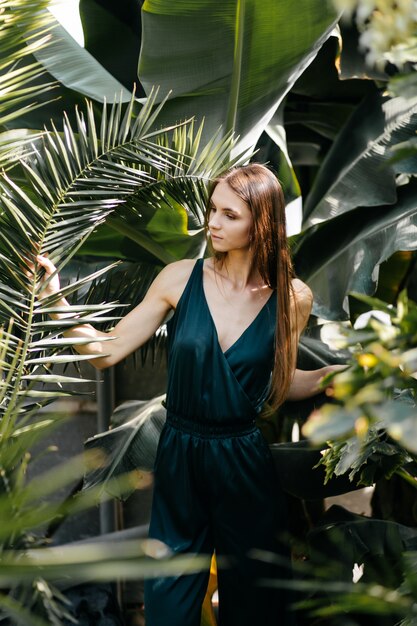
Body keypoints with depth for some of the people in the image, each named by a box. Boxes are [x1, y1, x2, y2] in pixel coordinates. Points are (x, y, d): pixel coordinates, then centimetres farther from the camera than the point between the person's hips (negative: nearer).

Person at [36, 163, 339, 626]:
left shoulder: (291, 298, -6)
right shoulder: (182, 279, -8)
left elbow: (281, 384, 7)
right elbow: (106, 352, -6)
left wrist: (334, 374, -9)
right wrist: (57, 301, -18)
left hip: (245, 464, 0)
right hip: (179, 456, 0)